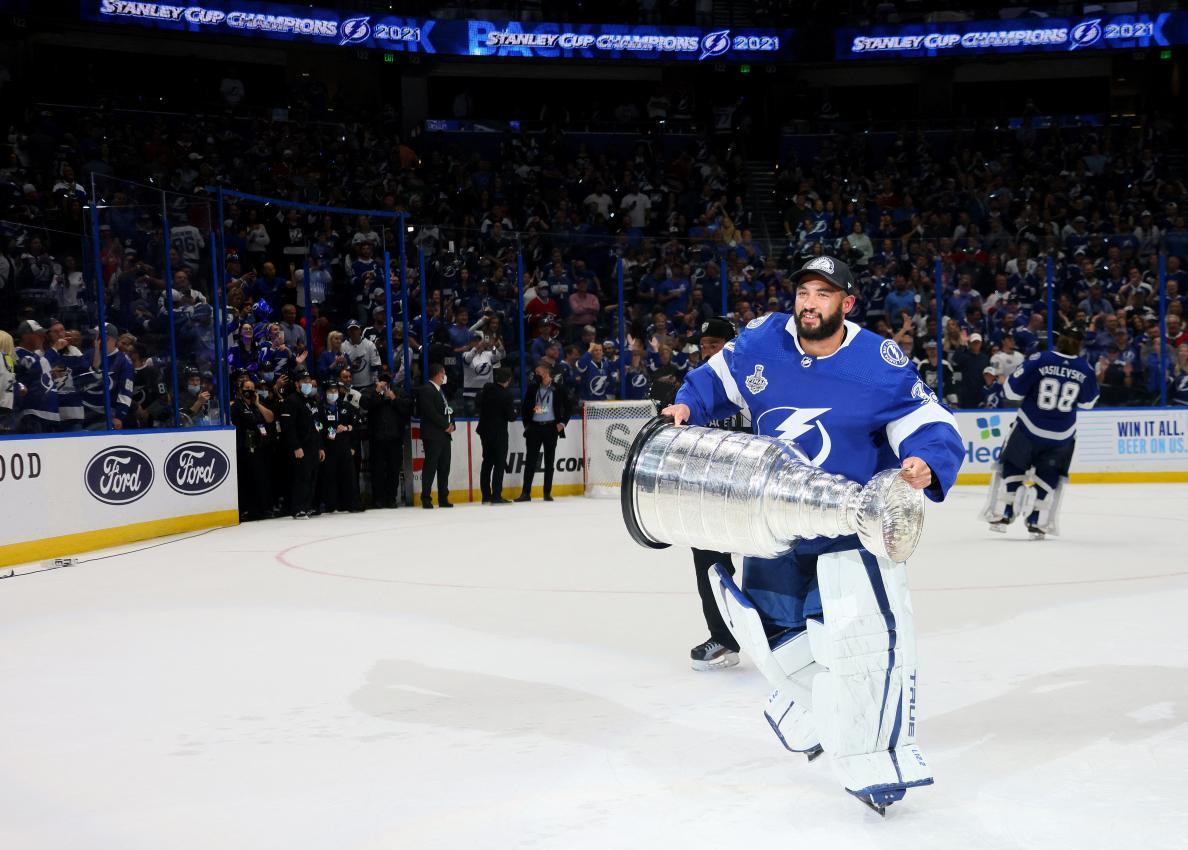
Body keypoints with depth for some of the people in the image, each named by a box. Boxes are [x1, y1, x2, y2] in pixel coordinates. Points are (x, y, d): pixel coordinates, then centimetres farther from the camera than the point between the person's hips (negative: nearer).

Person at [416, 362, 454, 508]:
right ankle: (426, 499, -4)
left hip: (445, 435, 9)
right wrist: (446, 425, -13)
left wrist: (451, 424, 2)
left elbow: (448, 410, 21)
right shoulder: (425, 390, -9)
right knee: (430, 467, -7)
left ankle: (443, 498, 14)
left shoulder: (440, 390, 20)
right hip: (433, 435, -9)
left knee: (444, 468, 9)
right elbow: (430, 413, -18)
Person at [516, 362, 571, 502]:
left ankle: (547, 493, 10)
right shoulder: (532, 388, 5)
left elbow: (567, 406, 5)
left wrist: (562, 423, -1)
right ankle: (526, 493, 0)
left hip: (551, 428, -1)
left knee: (549, 461, 4)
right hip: (534, 427, 1)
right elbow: (524, 407, 12)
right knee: (530, 460, -1)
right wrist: (526, 424, 7)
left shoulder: (557, 389, -1)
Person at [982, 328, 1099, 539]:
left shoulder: (1039, 360, -15)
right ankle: (1037, 523, 13)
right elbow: (1087, 403, 9)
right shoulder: (1085, 369, -6)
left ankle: (1002, 515, 14)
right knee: (1049, 475, 18)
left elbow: (1012, 391, -12)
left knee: (1012, 466, 16)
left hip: (1029, 428, -2)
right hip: (1062, 435, 2)